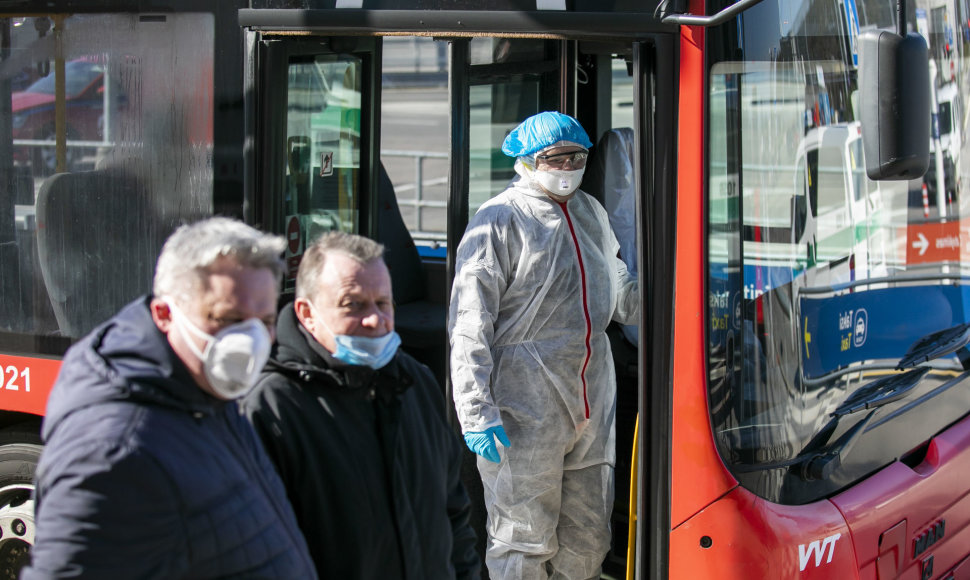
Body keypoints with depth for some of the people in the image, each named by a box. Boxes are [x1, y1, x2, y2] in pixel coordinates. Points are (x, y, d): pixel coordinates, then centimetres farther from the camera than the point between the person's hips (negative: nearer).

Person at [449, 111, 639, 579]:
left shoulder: (591, 213, 15)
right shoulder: (499, 222, -7)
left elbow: (620, 290, 32)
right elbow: (470, 325, -11)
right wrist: (476, 413, -17)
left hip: (593, 402, 7)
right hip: (525, 410, -7)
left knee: (588, 541, 11)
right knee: (524, 542, -2)